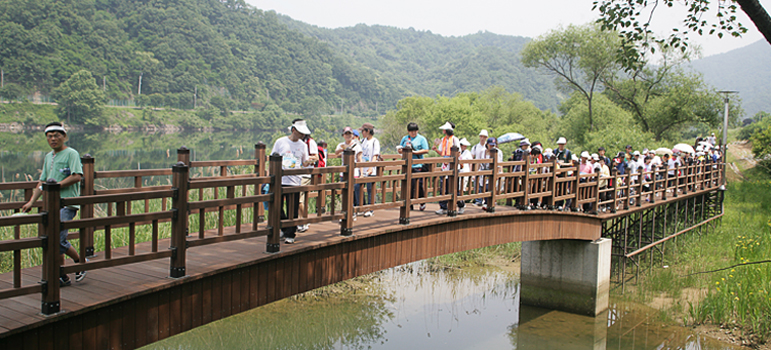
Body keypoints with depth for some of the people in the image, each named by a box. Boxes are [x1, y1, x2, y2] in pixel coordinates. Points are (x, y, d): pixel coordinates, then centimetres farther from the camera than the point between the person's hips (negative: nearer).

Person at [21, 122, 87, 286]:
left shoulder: (71, 154, -4)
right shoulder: (48, 157, 20)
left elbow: (77, 177, -16)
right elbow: (42, 182, 22)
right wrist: (32, 201, 13)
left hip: (67, 204, -8)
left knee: (58, 240, -16)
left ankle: (81, 262, 7)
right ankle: (62, 277, 14)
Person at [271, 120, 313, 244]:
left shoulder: (303, 145, 8)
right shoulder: (280, 142, 3)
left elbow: (304, 164, 13)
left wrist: (308, 162, -10)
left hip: (294, 181, 0)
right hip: (279, 181, 0)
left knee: (292, 210, -1)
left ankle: (290, 234, 11)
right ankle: (284, 229, 29)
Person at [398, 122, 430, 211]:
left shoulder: (421, 139, 3)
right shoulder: (405, 138, 16)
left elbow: (426, 150, -5)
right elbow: (399, 150, 17)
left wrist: (414, 152, -12)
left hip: (418, 165, -4)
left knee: (419, 185, -4)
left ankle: (422, 203, 13)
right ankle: (410, 204, 9)